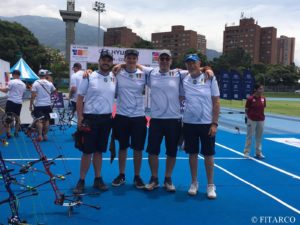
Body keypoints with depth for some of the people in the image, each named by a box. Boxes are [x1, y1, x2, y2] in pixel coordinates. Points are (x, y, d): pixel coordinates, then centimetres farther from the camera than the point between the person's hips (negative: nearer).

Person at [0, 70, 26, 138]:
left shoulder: (12, 82, -7)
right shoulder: (23, 84, 13)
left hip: (11, 101, -6)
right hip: (19, 102, 6)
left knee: (7, 117, -2)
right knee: (17, 117, 14)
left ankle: (8, 133, -8)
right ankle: (16, 132, 18)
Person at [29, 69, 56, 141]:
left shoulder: (36, 83, -7)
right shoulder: (49, 83, 1)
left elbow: (33, 96, -11)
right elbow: (54, 91, 16)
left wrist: (30, 105, -5)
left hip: (38, 105, -2)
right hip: (47, 105, 2)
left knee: (39, 120, -2)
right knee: (46, 120, 10)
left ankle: (40, 135, -11)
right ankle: (45, 135, 15)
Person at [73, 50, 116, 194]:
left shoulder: (114, 78, 5)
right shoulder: (89, 77, -5)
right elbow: (80, 98, -4)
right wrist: (80, 117, -9)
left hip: (106, 119, 3)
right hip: (90, 118, -3)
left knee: (99, 151, 13)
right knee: (87, 151, 1)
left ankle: (98, 179, 22)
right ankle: (81, 181, 12)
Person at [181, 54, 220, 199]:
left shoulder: (210, 79, -4)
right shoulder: (184, 80, 1)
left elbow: (216, 102, -3)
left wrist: (214, 123, -9)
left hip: (207, 123, -2)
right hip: (189, 123, 2)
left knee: (208, 154, 5)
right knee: (192, 154, 10)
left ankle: (210, 185, 18)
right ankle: (194, 183, 24)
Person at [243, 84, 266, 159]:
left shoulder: (263, 99, 4)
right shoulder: (250, 98, -10)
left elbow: (263, 108, 12)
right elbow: (246, 109, -5)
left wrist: (262, 116, 9)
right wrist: (247, 117, -8)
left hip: (261, 120, 5)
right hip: (252, 120, -5)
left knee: (259, 136, 10)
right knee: (249, 136, 4)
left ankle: (258, 153, 19)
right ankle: (246, 152, 13)